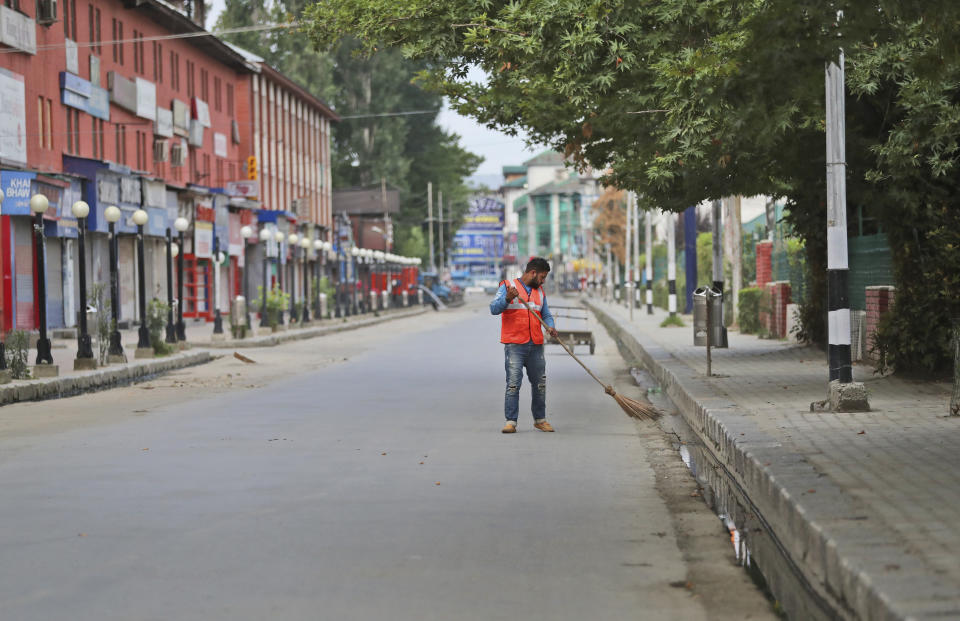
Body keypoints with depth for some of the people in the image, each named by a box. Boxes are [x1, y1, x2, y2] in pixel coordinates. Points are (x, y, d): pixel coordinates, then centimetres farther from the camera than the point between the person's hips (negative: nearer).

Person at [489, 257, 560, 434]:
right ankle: (510, 421, -9)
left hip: (536, 346, 6)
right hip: (514, 345, -6)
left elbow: (546, 315, 20)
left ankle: (539, 419, 21)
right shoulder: (508, 286, 0)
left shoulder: (539, 292, 18)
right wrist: (507, 298, -28)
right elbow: (494, 309, -9)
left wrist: (550, 327, -2)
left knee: (540, 383, 8)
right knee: (513, 383, -11)